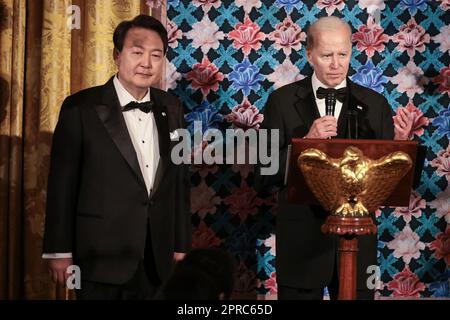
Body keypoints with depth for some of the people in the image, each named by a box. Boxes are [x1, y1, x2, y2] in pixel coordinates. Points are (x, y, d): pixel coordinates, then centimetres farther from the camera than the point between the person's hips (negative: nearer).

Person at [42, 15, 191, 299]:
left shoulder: (171, 108, 6)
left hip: (157, 257, 4)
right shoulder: (81, 107, -8)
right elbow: (62, 183, -7)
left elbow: (180, 179, 10)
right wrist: (59, 251, -6)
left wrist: (181, 243, 10)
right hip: (101, 255, -4)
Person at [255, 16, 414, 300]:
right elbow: (263, 177, -7)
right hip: (302, 238, -1)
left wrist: (399, 143, -18)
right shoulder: (283, 101, -3)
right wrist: (305, 143, -19)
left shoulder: (375, 104, 1)